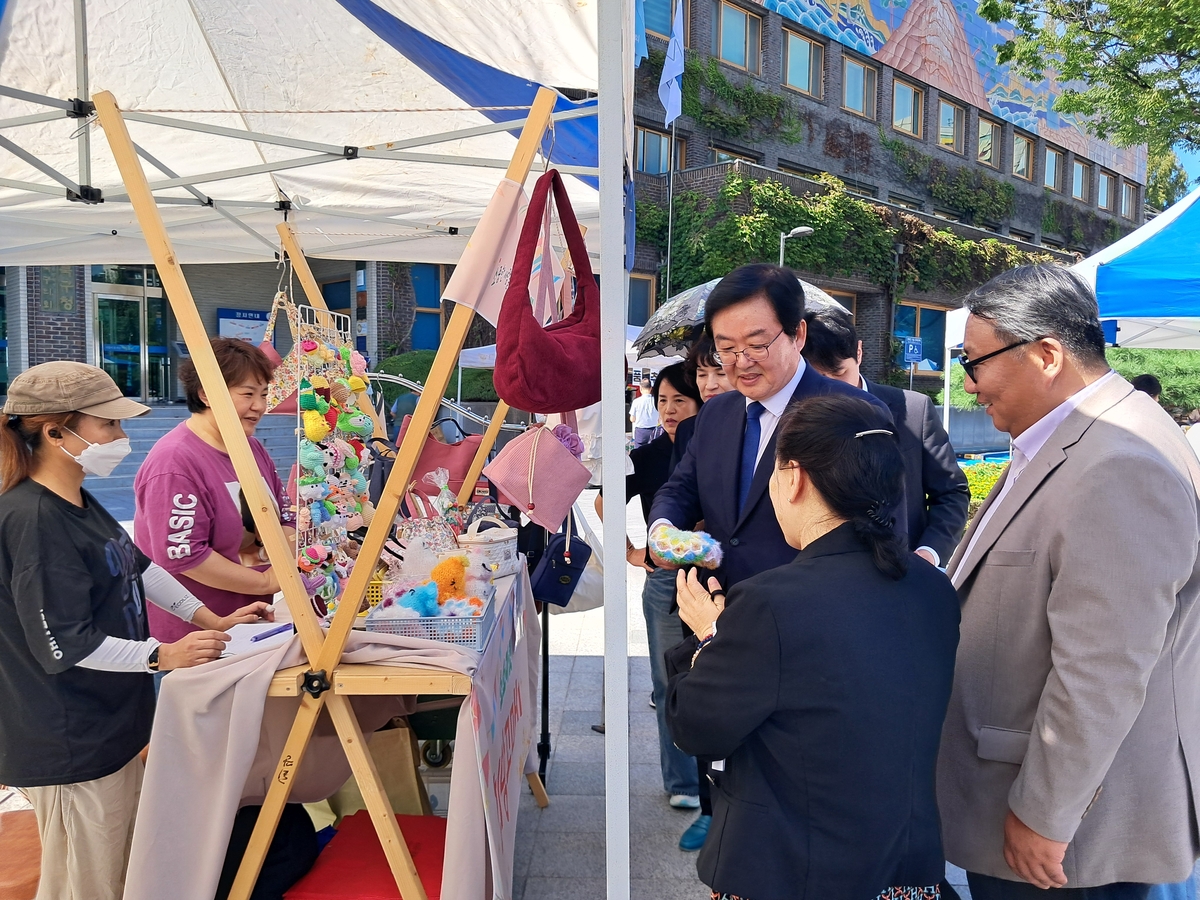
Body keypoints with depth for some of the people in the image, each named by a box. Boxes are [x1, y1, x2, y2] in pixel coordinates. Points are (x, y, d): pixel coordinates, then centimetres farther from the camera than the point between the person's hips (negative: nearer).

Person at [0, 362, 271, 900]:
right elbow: (66, 647, -24)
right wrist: (164, 656, -17)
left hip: (108, 728, 10)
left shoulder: (79, 503, 6)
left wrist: (211, 620, 13)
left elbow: (138, 568, 18)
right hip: (71, 749, -10)